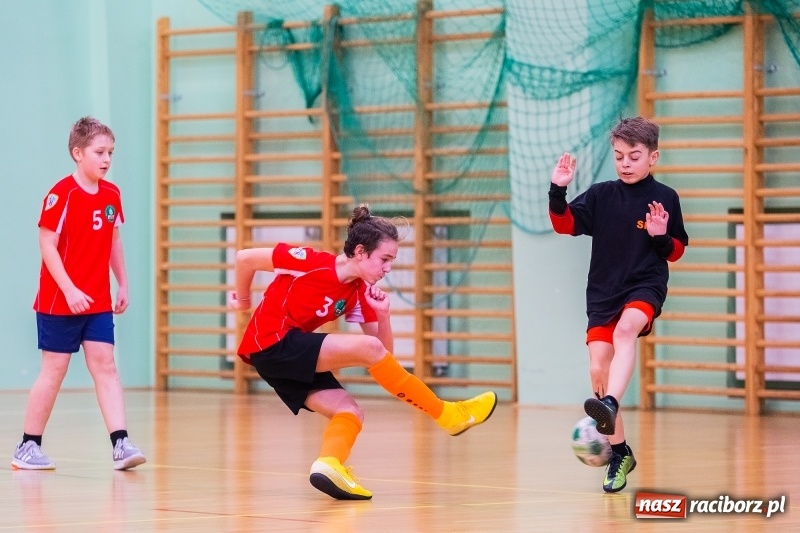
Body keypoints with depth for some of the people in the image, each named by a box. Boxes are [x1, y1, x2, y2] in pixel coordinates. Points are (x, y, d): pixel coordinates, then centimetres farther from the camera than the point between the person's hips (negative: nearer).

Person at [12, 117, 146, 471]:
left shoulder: (111, 194, 6)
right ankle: (28, 448, 12)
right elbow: (47, 245, -16)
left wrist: (123, 283, 15)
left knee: (105, 366, -3)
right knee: (54, 370, 1)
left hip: (98, 302, 5)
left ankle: (120, 444, -10)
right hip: (59, 301, -5)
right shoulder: (61, 194, -14)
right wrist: (69, 290, -21)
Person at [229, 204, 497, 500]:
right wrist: (243, 300, 5)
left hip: (291, 356, 9)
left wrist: (383, 315, -12)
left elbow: (385, 351, 6)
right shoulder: (312, 263, -16)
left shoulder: (359, 293, 5)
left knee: (350, 411, -9)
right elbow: (245, 257, -10)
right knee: (367, 348, -20)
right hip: (271, 342, -9)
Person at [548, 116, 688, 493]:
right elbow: (564, 224, -1)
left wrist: (661, 237, -15)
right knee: (598, 370, -3)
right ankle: (620, 455, 11)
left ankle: (610, 405, -56)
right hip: (603, 292, 3)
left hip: (646, 287, -3)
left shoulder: (665, 198, -1)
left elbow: (675, 252, 6)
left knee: (626, 329, -36)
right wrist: (558, 192, -16)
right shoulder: (601, 195, 3)